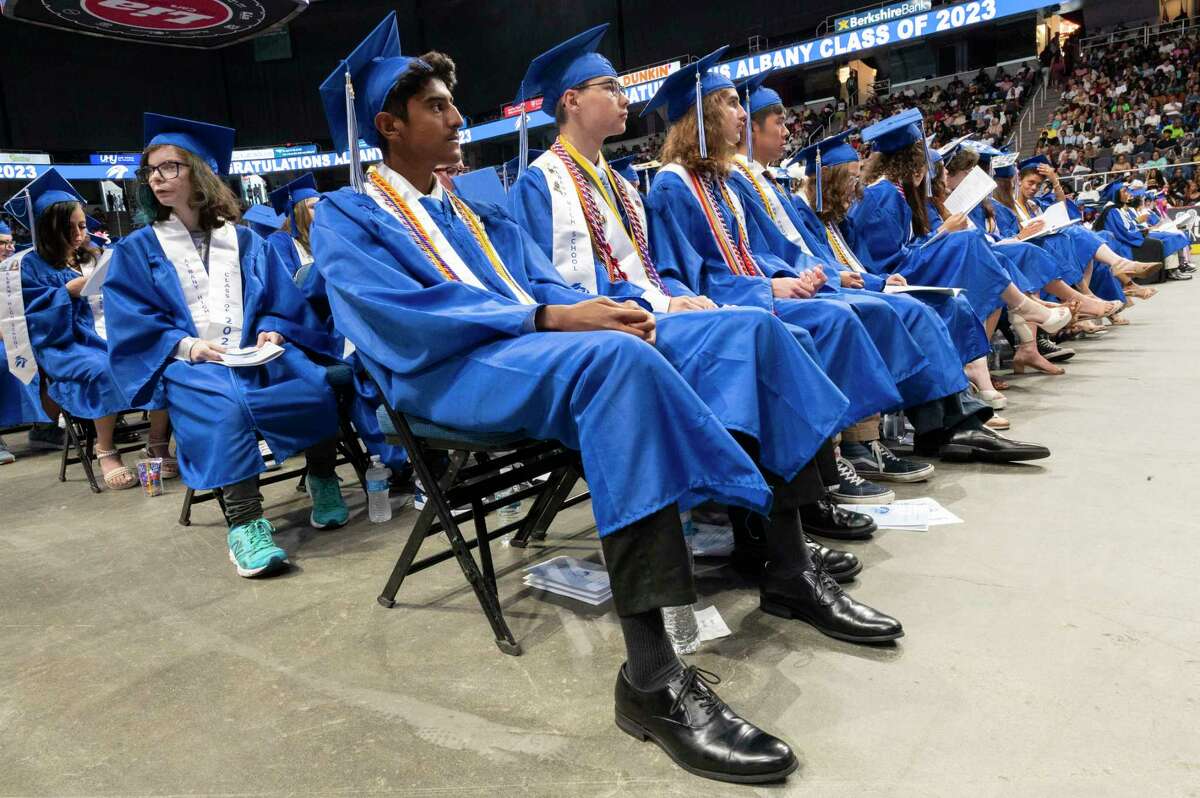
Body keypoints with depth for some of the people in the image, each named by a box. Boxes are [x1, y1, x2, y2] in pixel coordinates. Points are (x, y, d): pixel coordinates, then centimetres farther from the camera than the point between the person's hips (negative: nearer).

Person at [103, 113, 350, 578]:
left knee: (315, 386, -29)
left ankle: (322, 478, -6)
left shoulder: (244, 241, 17)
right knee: (225, 407, -37)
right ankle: (244, 524, -34)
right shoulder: (136, 251, 13)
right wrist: (184, 345, -15)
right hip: (188, 362, -2)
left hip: (257, 354, 2)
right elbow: (131, 326, 3)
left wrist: (272, 332, -9)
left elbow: (281, 301, 12)